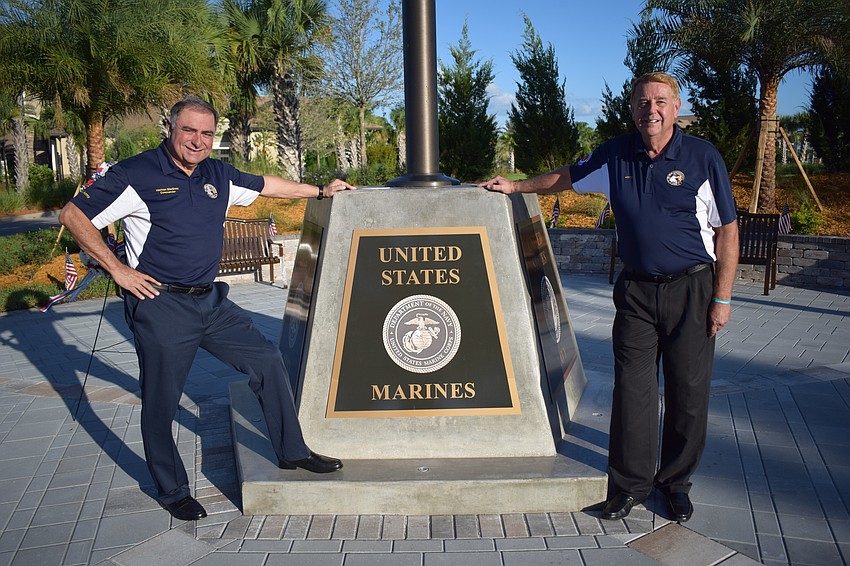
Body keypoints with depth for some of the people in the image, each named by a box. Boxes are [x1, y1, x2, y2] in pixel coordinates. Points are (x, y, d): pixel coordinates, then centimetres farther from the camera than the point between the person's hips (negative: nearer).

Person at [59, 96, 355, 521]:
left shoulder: (218, 175, 8)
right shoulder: (137, 175, -9)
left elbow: (265, 185, 24)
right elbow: (73, 216, -7)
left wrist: (320, 191, 30)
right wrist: (117, 269, -11)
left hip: (210, 300, 6)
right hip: (160, 306, -6)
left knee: (267, 361, 6)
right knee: (161, 403, 5)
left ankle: (292, 452, 21)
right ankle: (172, 492, 25)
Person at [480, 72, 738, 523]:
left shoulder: (703, 157, -5)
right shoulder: (615, 156, 4)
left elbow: (726, 231, -3)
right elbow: (566, 177, 22)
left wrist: (722, 298, -6)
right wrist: (514, 186, 19)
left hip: (691, 289, -2)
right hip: (635, 288, 2)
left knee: (688, 392, 5)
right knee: (632, 388, 2)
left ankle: (675, 482, 23)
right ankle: (632, 482, 17)